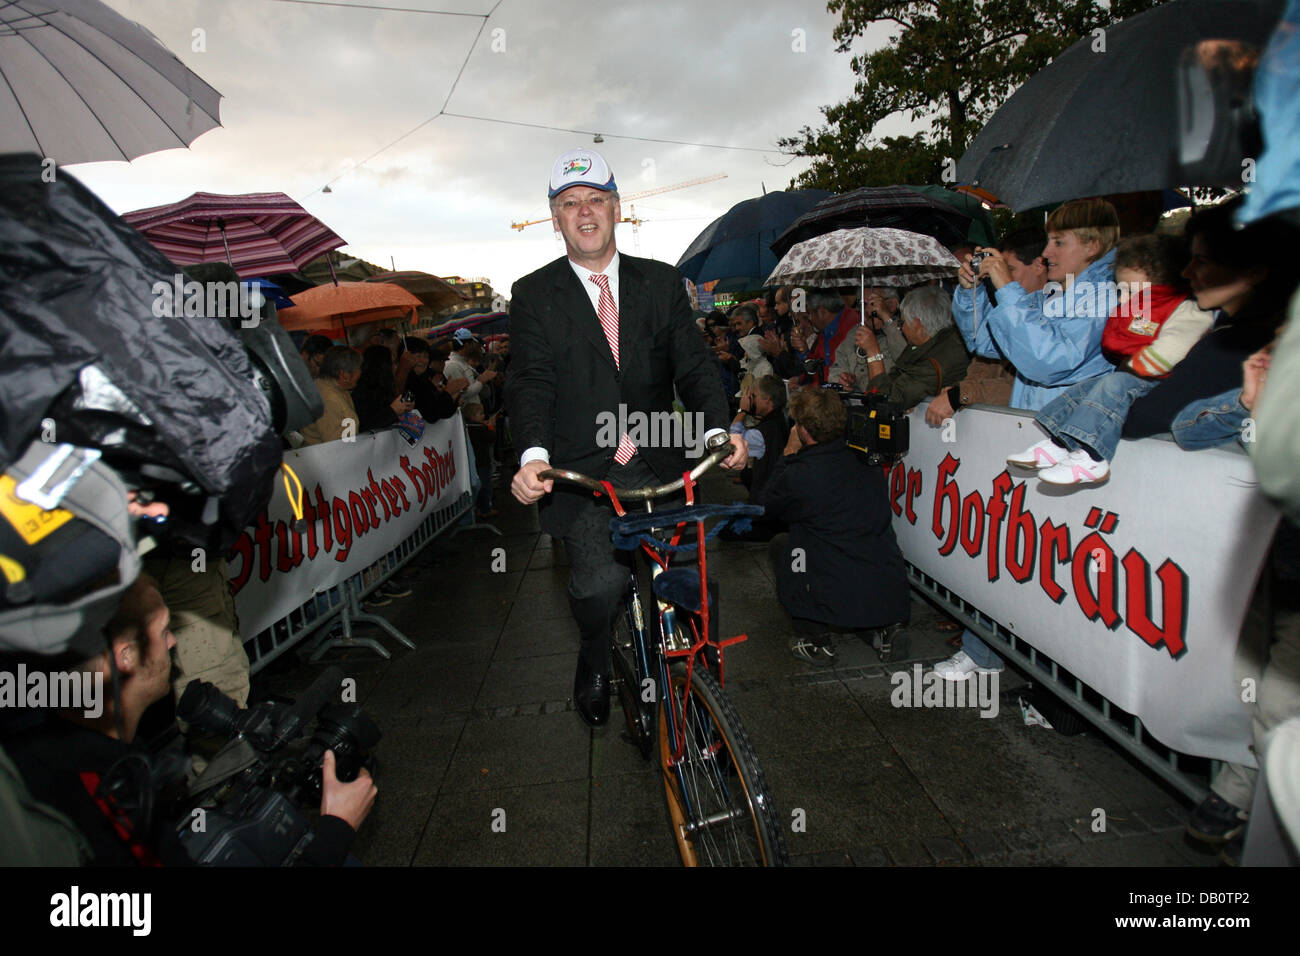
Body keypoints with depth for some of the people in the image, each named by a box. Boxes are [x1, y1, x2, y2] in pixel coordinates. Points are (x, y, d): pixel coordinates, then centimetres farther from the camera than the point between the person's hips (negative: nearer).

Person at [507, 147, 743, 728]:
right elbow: (531, 381, -7)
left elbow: (692, 366, 2)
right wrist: (533, 455, -26)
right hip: (579, 473, -2)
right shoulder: (534, 296, 5)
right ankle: (594, 661, 16)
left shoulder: (662, 284, 10)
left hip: (655, 467, 2)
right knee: (600, 582, -19)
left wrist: (718, 429, -17)